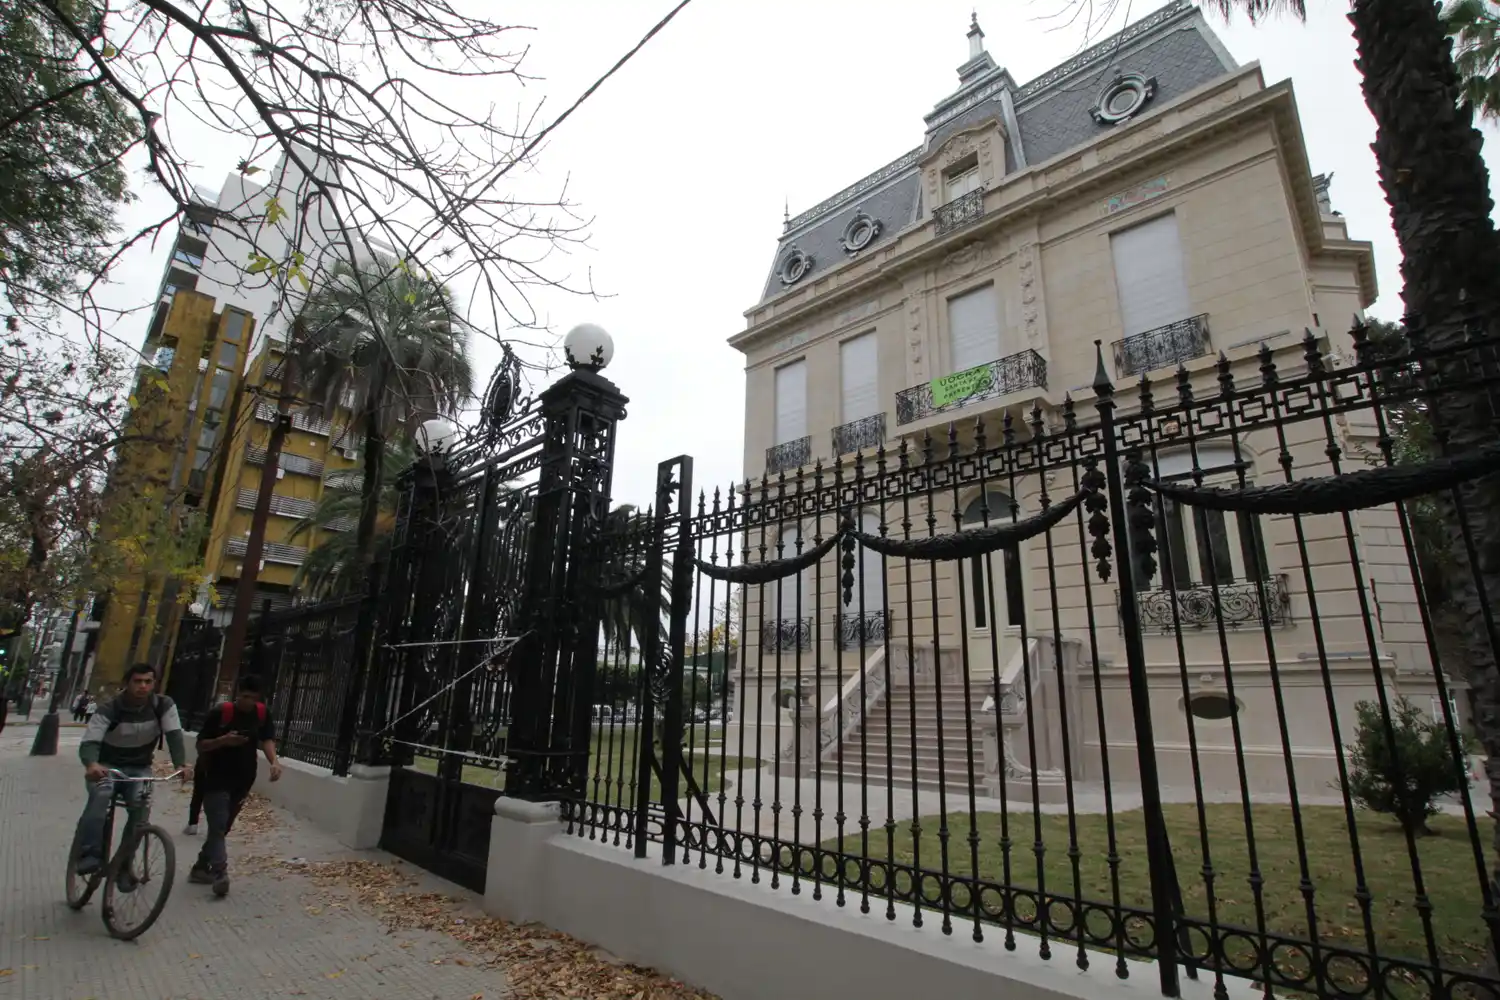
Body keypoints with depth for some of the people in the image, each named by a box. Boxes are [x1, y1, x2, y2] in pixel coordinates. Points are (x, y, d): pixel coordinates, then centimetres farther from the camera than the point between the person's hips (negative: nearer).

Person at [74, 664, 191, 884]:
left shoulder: (164, 705, -11)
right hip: (107, 766, -1)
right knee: (100, 794, -34)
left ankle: (123, 865, -9)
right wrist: (91, 764, -51)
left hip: (140, 769, 1)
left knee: (141, 806, -23)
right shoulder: (110, 708, -17)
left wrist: (181, 764, -39)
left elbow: (174, 735, -22)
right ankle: (90, 854, -31)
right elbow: (89, 742, -28)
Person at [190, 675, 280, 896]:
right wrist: (223, 740, -26)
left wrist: (274, 761, -27)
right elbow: (201, 745, -6)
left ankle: (201, 868, 29)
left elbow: (267, 739, -9)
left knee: (222, 828, 15)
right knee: (218, 826, -10)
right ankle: (220, 872, -15)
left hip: (242, 782, 4)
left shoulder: (262, 714, -1)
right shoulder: (220, 713, -12)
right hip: (216, 780, -4)